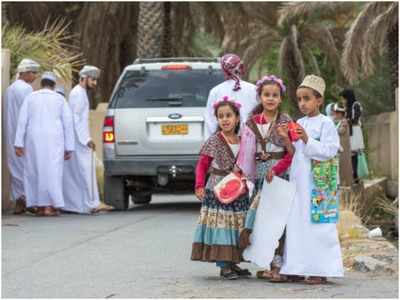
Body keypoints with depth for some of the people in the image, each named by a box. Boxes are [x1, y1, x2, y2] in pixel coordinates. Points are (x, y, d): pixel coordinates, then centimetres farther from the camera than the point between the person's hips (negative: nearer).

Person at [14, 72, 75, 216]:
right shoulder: (60, 99, 5)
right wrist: (68, 148, 4)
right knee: (52, 172, -1)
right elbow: (68, 124, 2)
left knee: (34, 172, 10)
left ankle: (40, 206, 5)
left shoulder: (30, 97, 5)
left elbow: (22, 120, -2)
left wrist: (19, 144, -2)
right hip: (54, 141, -1)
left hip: (34, 140, 1)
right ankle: (51, 206, -11)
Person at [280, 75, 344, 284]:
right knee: (296, 224, 7)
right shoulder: (299, 124, 15)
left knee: (317, 225, -6)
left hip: (317, 182, -7)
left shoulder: (325, 123, -5)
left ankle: (320, 270, -2)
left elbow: (330, 150, -14)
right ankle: (297, 268, 13)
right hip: (298, 180, 7)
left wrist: (307, 141, -20)